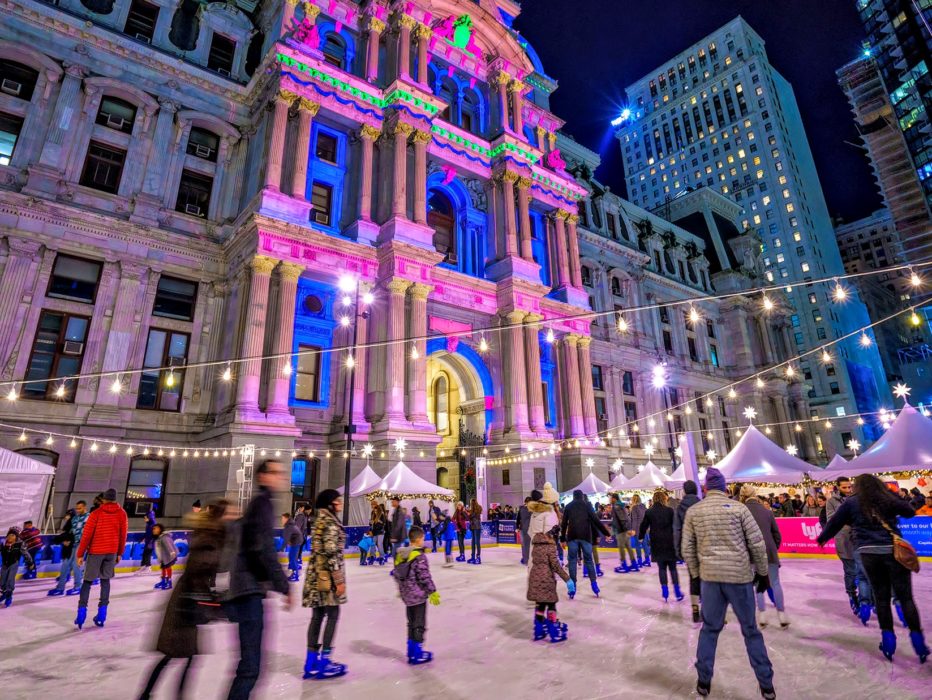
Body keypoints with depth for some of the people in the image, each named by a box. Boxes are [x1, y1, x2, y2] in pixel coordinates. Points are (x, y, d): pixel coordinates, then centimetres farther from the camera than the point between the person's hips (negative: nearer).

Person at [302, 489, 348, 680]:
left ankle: (312, 661, 19)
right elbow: (332, 553, -20)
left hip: (316, 574, 9)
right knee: (333, 614, 2)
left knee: (318, 615, 13)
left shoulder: (320, 521, 12)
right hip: (328, 575, -9)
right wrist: (339, 580, -17)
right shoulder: (331, 523, -16)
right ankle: (323, 661, 8)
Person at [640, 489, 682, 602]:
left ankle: (665, 592, 11)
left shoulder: (649, 512, -2)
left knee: (662, 568, 10)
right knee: (672, 567, 10)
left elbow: (644, 526, 3)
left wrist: (641, 536, 18)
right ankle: (677, 592, 12)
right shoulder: (669, 510, -7)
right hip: (669, 543, -1)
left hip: (657, 544, 1)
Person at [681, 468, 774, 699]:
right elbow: (757, 544, -3)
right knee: (750, 630, 14)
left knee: (709, 628, 15)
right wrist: (762, 573, 10)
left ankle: (703, 681, 21)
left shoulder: (693, 511, 1)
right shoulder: (738, 507, -5)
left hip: (710, 577, 1)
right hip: (740, 576, -1)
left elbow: (687, 549, 3)